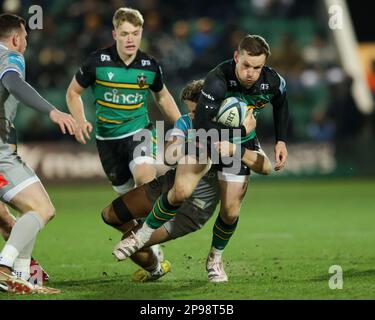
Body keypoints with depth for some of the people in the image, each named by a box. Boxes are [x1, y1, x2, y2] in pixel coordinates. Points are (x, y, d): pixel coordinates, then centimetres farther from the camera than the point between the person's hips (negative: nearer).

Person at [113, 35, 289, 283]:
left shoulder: (273, 82, -19)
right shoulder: (218, 79, -33)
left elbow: (281, 107, 6)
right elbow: (202, 122, -36)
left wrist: (281, 141, 1)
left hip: (242, 144, 3)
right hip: (208, 136, -3)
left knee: (230, 211, -2)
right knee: (181, 192, -21)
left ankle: (216, 258, 27)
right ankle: (143, 236, 1)